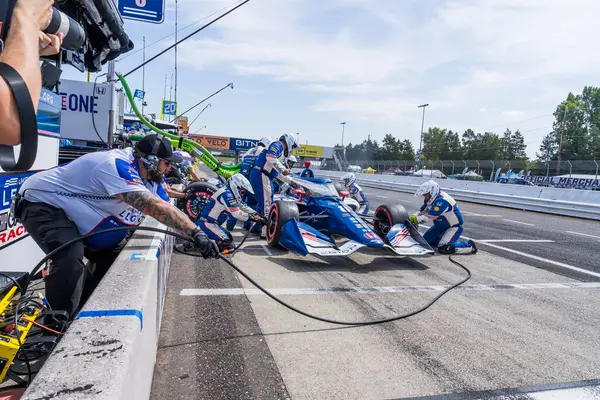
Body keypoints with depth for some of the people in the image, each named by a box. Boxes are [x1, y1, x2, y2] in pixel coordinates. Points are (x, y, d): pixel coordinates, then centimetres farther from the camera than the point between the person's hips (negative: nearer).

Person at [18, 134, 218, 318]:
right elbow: (156, 207, -44)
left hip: (69, 210, 10)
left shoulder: (147, 175, -3)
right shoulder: (118, 166, -34)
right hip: (42, 203, -10)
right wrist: (195, 232, -46)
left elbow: (166, 206, -2)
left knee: (108, 257, 11)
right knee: (71, 260, -31)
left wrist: (196, 234, -12)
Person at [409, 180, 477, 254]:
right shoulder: (431, 199, -4)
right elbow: (421, 211, 1)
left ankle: (470, 246, -4)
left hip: (454, 227, -10)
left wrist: (415, 219, -28)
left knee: (443, 249, -23)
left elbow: (428, 217, -35)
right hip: (441, 226, 10)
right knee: (425, 240, 9)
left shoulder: (442, 201, -32)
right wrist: (413, 218, -15)